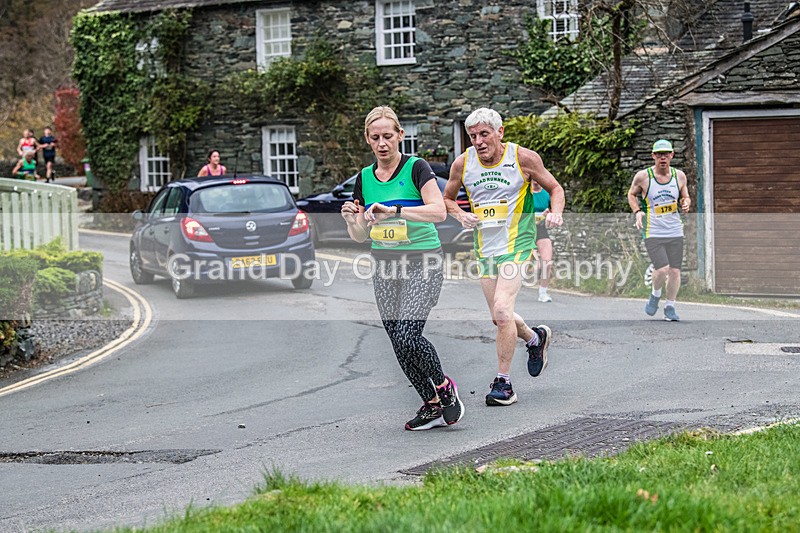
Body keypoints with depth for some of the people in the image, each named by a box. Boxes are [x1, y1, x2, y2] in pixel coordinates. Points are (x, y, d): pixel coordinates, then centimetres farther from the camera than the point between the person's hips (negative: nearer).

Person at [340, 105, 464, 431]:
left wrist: (393, 210, -30)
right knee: (399, 344, 2)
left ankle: (444, 386, 6)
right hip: (385, 268, 6)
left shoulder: (416, 168, -6)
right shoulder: (364, 178, 10)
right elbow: (360, 236, 14)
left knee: (406, 336, -19)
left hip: (423, 263, -6)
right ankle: (433, 405, 15)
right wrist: (351, 219, -8)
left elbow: (438, 211, -21)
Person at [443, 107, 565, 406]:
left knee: (502, 310, -20)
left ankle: (503, 382, -9)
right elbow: (447, 198, 15)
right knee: (499, 319, 10)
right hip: (485, 248, 5)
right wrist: (461, 216, -6)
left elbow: (554, 188, 5)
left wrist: (555, 213, -15)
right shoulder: (462, 163, -1)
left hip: (516, 244, -5)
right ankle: (535, 339, 43)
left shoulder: (523, 158, -9)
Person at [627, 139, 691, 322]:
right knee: (662, 269, -16)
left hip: (675, 232, 3)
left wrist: (686, 203, -6)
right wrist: (637, 212, -5)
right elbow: (631, 194, 12)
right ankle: (655, 295, 15)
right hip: (653, 233, -3)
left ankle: (669, 307, 18)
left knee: (675, 271, 1)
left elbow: (685, 197, 18)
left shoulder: (679, 176, 4)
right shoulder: (643, 176, -5)